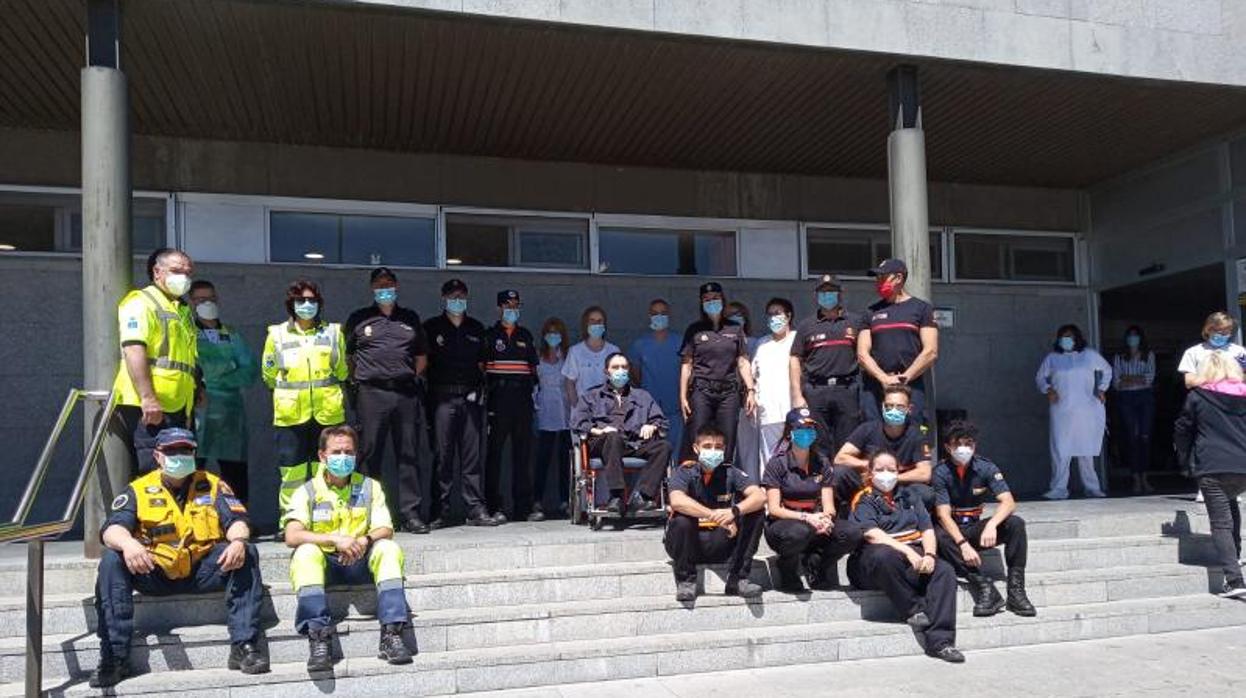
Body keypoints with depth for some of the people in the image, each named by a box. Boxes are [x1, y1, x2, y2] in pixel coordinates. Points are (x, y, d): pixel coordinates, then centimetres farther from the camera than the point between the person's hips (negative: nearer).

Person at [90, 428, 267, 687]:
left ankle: (244, 646, -26)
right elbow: (111, 529, -7)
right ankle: (115, 657, -22)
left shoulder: (212, 485, 10)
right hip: (154, 574, 0)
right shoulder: (139, 490, 8)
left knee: (246, 554, -24)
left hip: (203, 572, 0)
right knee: (112, 560, -24)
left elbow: (236, 520, -1)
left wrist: (238, 541, -26)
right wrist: (127, 543, -32)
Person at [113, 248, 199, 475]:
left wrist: (189, 408, 24)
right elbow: (133, 350, -16)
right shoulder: (142, 303, -2)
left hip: (175, 407, 9)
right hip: (146, 407, -9)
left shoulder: (182, 311, 26)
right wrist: (147, 398, -25)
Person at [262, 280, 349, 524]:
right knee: (292, 472, -2)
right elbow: (269, 375, 15)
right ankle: (288, 522, 7)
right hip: (290, 414, -1)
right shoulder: (277, 334, 7)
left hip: (327, 413, 1)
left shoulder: (333, 332, 10)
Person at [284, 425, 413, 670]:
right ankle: (319, 639, -40)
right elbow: (292, 536, -14)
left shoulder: (370, 487, 10)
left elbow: (385, 530, -1)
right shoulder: (308, 492, 3)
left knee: (389, 548, -28)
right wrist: (336, 540, -28)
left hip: (360, 563, 1)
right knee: (306, 552, -33)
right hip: (323, 563, -1)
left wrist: (365, 540, -25)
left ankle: (391, 634, -34)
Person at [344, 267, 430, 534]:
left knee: (409, 454, 3)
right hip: (372, 393, -2)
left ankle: (411, 513, 8)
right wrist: (356, 380, 3)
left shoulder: (410, 318, 17)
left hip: (406, 393, 2)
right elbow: (345, 355, 11)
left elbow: (422, 355, 22)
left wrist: (415, 376, 10)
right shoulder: (359, 319, 10)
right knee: (369, 454, -1)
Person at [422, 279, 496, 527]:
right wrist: (429, 389, -4)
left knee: (472, 456, 3)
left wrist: (479, 388, 7)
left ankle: (476, 510, 6)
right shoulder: (432, 327, 7)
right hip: (443, 397, -3)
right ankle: (440, 512, 2)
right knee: (443, 456, -3)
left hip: (471, 397, 3)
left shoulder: (476, 328, 17)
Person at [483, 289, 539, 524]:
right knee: (494, 453, -3)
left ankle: (523, 506, 12)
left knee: (523, 453, 5)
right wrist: (483, 392, -5)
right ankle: (493, 507, 1)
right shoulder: (489, 335, 6)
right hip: (498, 401, -4)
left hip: (522, 400, 4)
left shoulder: (526, 336, 17)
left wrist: (534, 390, 13)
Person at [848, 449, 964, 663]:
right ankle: (913, 609, -20)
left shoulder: (908, 496, 25)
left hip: (914, 557, 4)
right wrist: (907, 551, -22)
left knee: (944, 571, -24)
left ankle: (939, 641, -28)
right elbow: (872, 535, -9)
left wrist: (929, 555, -7)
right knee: (884, 555, -39)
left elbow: (927, 529, 15)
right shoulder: (864, 500, 8)